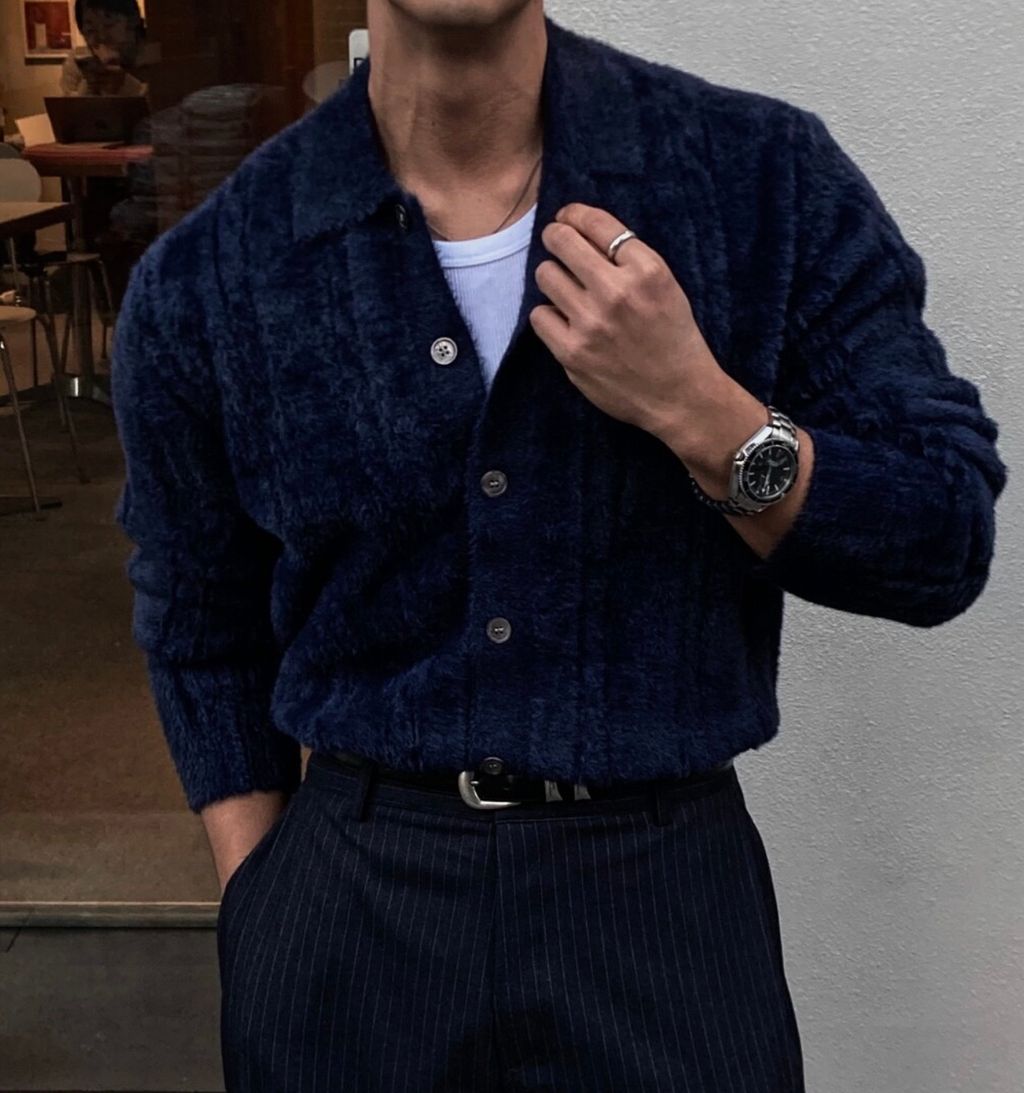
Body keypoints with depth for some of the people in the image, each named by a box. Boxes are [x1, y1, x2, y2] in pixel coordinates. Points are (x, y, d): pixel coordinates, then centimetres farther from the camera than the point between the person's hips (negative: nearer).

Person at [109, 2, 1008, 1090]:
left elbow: (949, 549, -6)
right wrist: (259, 909, 1)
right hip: (348, 912, 1)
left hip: (669, 881, 0)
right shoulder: (201, 280, -5)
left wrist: (696, 409, -21)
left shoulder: (768, 173, -8)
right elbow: (202, 636, 7)